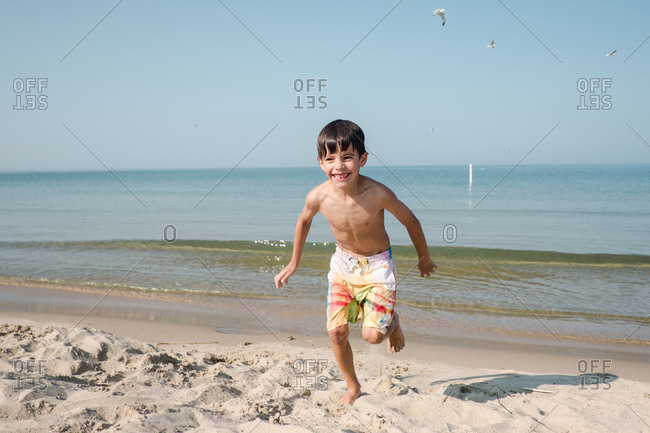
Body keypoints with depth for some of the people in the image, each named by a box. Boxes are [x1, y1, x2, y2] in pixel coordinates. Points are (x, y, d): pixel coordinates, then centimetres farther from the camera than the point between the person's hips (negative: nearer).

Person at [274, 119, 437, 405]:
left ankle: (392, 322, 23)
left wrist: (424, 259, 5)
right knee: (336, 332, -1)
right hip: (343, 263, 3)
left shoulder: (378, 194, -30)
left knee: (372, 335, -14)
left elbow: (409, 221, -11)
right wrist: (293, 264, 13)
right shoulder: (318, 197, -22)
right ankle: (352, 387, 24)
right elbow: (304, 221, 4)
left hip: (377, 265, -3)